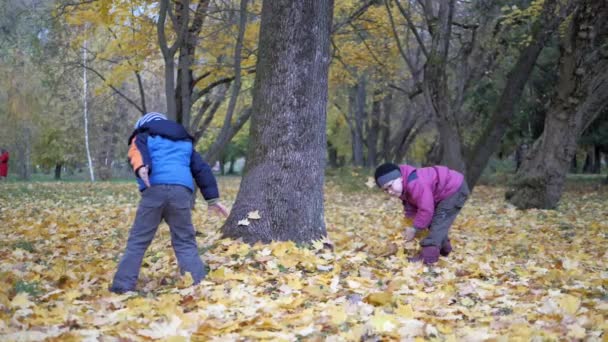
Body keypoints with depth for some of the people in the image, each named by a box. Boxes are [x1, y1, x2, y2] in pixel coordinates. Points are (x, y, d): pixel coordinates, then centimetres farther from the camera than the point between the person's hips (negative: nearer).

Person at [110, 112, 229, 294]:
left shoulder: (144, 137, 23)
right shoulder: (185, 142, 35)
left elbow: (139, 151, -2)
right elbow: (202, 169, 30)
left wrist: (141, 168, -23)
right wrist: (212, 198, 28)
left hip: (155, 190, -3)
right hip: (182, 192, 3)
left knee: (138, 241, 4)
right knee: (185, 242, 10)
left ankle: (122, 286, 1)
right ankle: (199, 286, 0)